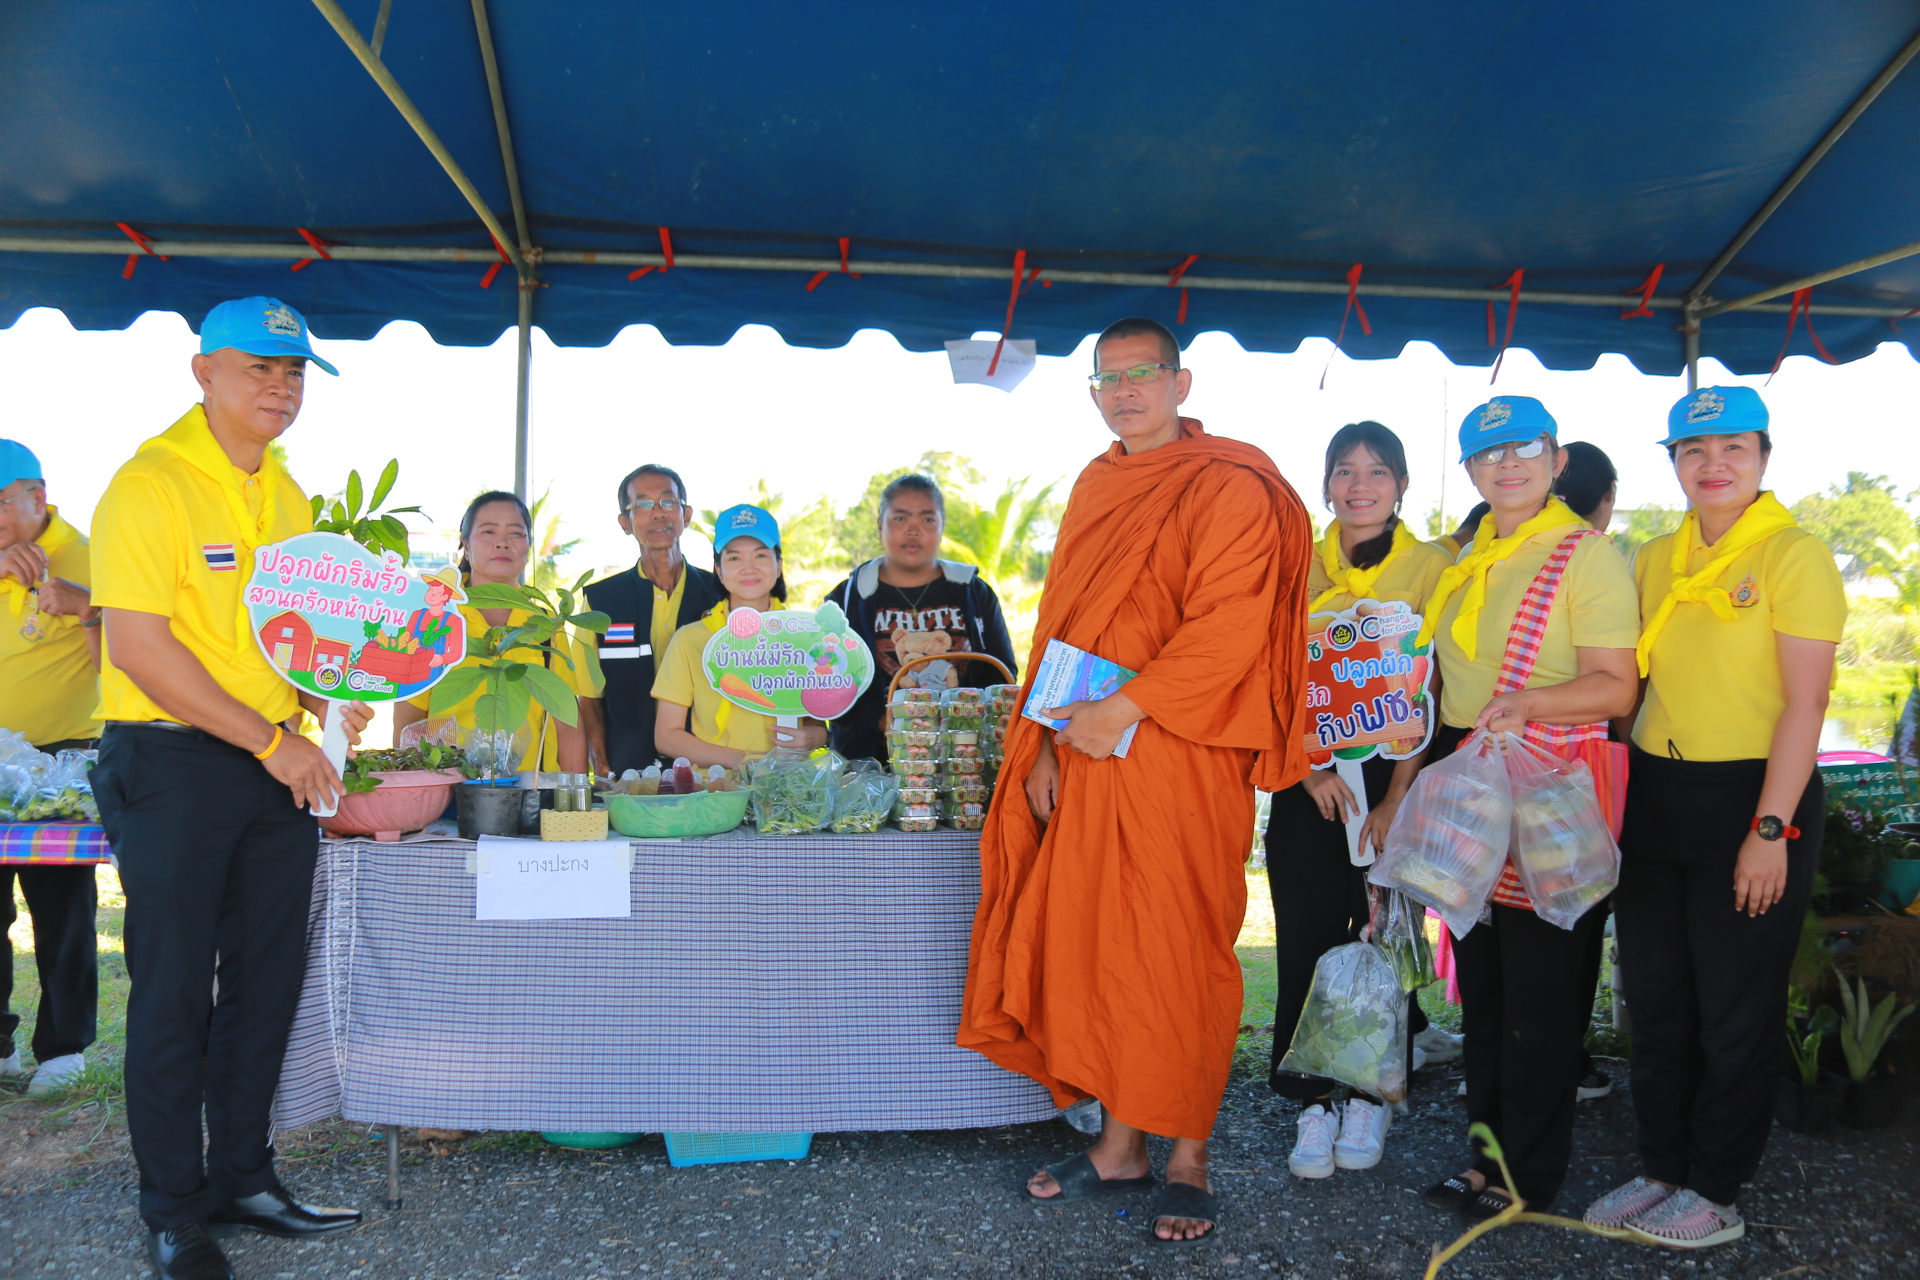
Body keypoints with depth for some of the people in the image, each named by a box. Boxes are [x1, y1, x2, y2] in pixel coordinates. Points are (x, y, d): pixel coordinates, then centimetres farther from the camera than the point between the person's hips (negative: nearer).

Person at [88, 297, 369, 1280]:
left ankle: (242, 1177, 28)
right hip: (172, 766, -7)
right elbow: (139, 645, -19)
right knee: (174, 991, 3)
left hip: (279, 767, 7)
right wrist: (267, 738, -18)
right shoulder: (150, 483, -12)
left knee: (267, 980, 12)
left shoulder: (285, 494, 12)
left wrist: (325, 702, 3)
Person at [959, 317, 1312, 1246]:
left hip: (1178, 761, -7)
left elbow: (1227, 625, -17)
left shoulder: (1228, 488, -6)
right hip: (1085, 760, 7)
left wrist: (1126, 709, -20)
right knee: (1091, 946, 9)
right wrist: (1045, 743, 8)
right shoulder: (1094, 488, 16)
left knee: (1175, 958, 0)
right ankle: (1120, 1145, 23)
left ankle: (1187, 1161, 16)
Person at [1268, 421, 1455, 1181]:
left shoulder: (1431, 568, 2)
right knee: (1306, 940, 0)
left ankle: (1370, 1098, 20)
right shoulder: (1301, 566, 8)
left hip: (1394, 777, -1)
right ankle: (1315, 1104, 12)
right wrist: (1310, 768, -9)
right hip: (1306, 782, 2)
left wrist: (1397, 795, -11)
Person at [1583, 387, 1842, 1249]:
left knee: (1734, 1008, 6)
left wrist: (1770, 830, -16)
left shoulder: (1795, 555, -7)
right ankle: (1662, 1169, 27)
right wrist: (1611, 797, 6)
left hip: (1752, 795, -6)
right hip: (1655, 794, 6)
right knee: (1654, 996, 12)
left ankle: (1716, 1192, 20)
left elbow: (1805, 701, -12)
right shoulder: (1655, 561, 10)